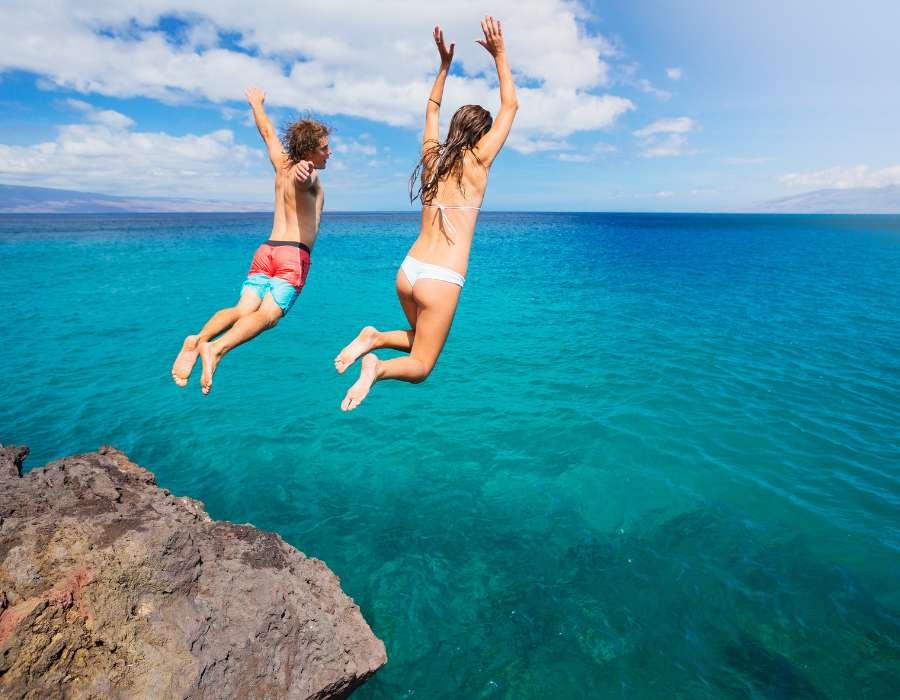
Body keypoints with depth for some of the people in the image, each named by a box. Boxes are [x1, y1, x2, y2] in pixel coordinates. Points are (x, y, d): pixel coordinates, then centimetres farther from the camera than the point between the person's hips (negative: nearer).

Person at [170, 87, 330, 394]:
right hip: (294, 255, -7)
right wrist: (304, 168, -49)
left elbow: (268, 132, 40)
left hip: (264, 251, 7)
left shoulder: (282, 165, 22)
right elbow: (300, 178, -26)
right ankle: (217, 348, -43)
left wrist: (257, 104, 57)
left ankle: (198, 339, -32)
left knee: (244, 309, -8)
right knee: (267, 314, -20)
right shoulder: (307, 174, 1)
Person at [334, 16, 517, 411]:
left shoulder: (431, 156, 10)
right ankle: (379, 367, -22)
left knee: (420, 340, 29)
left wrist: (444, 64, 35)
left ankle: (375, 338, 1)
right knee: (420, 366, 8)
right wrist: (499, 55, 16)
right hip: (441, 278, -6)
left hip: (408, 270, 6)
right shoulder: (478, 161, -3)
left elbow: (432, 110, 30)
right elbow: (510, 105, 10)